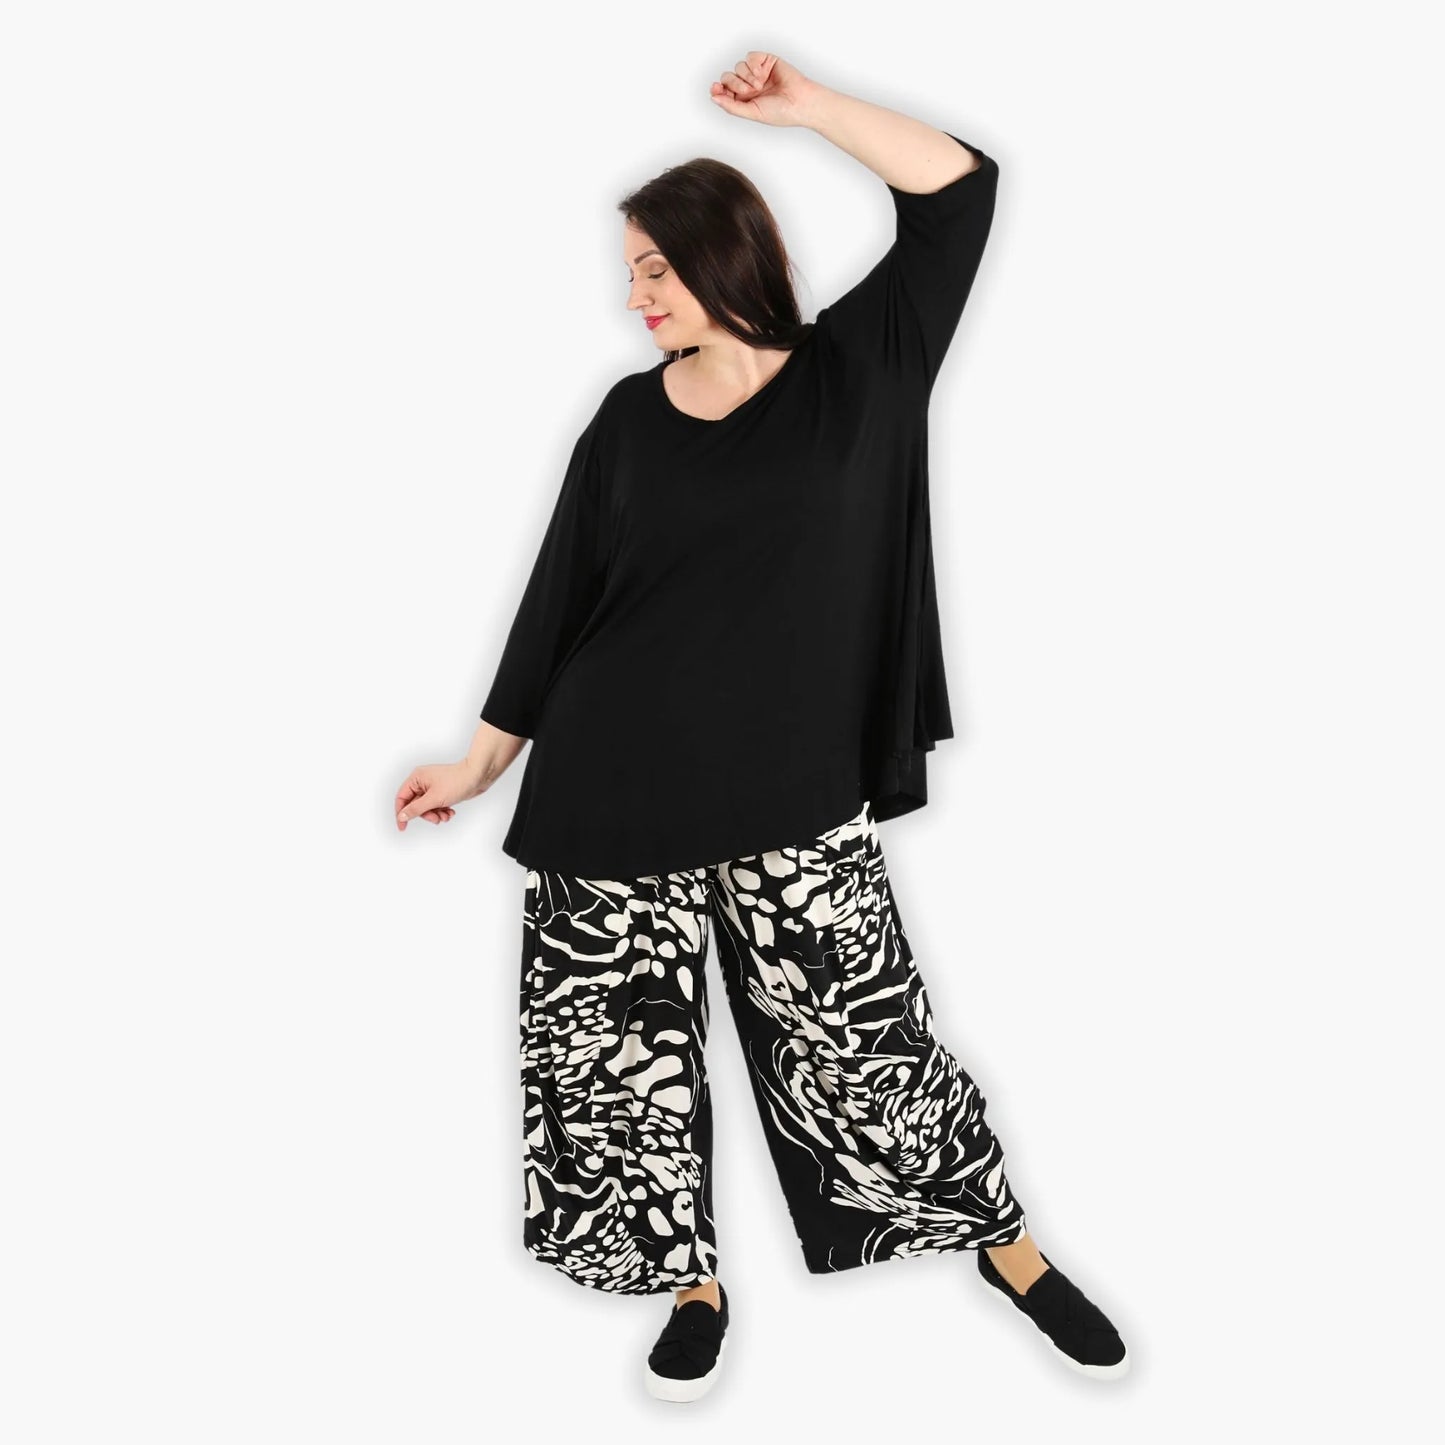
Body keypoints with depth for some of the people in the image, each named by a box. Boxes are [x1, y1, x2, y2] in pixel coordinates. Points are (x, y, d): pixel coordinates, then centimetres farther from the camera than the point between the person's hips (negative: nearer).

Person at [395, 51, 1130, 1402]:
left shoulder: (853, 375, 1)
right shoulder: (629, 416, 5)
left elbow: (958, 193, -4)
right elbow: (558, 598, 9)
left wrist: (802, 101, -7)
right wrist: (485, 758, 11)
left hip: (795, 795, -2)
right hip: (611, 789, 3)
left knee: (861, 1034, 5)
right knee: (622, 1043, 7)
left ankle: (1005, 1242, 28)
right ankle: (693, 1281, 29)